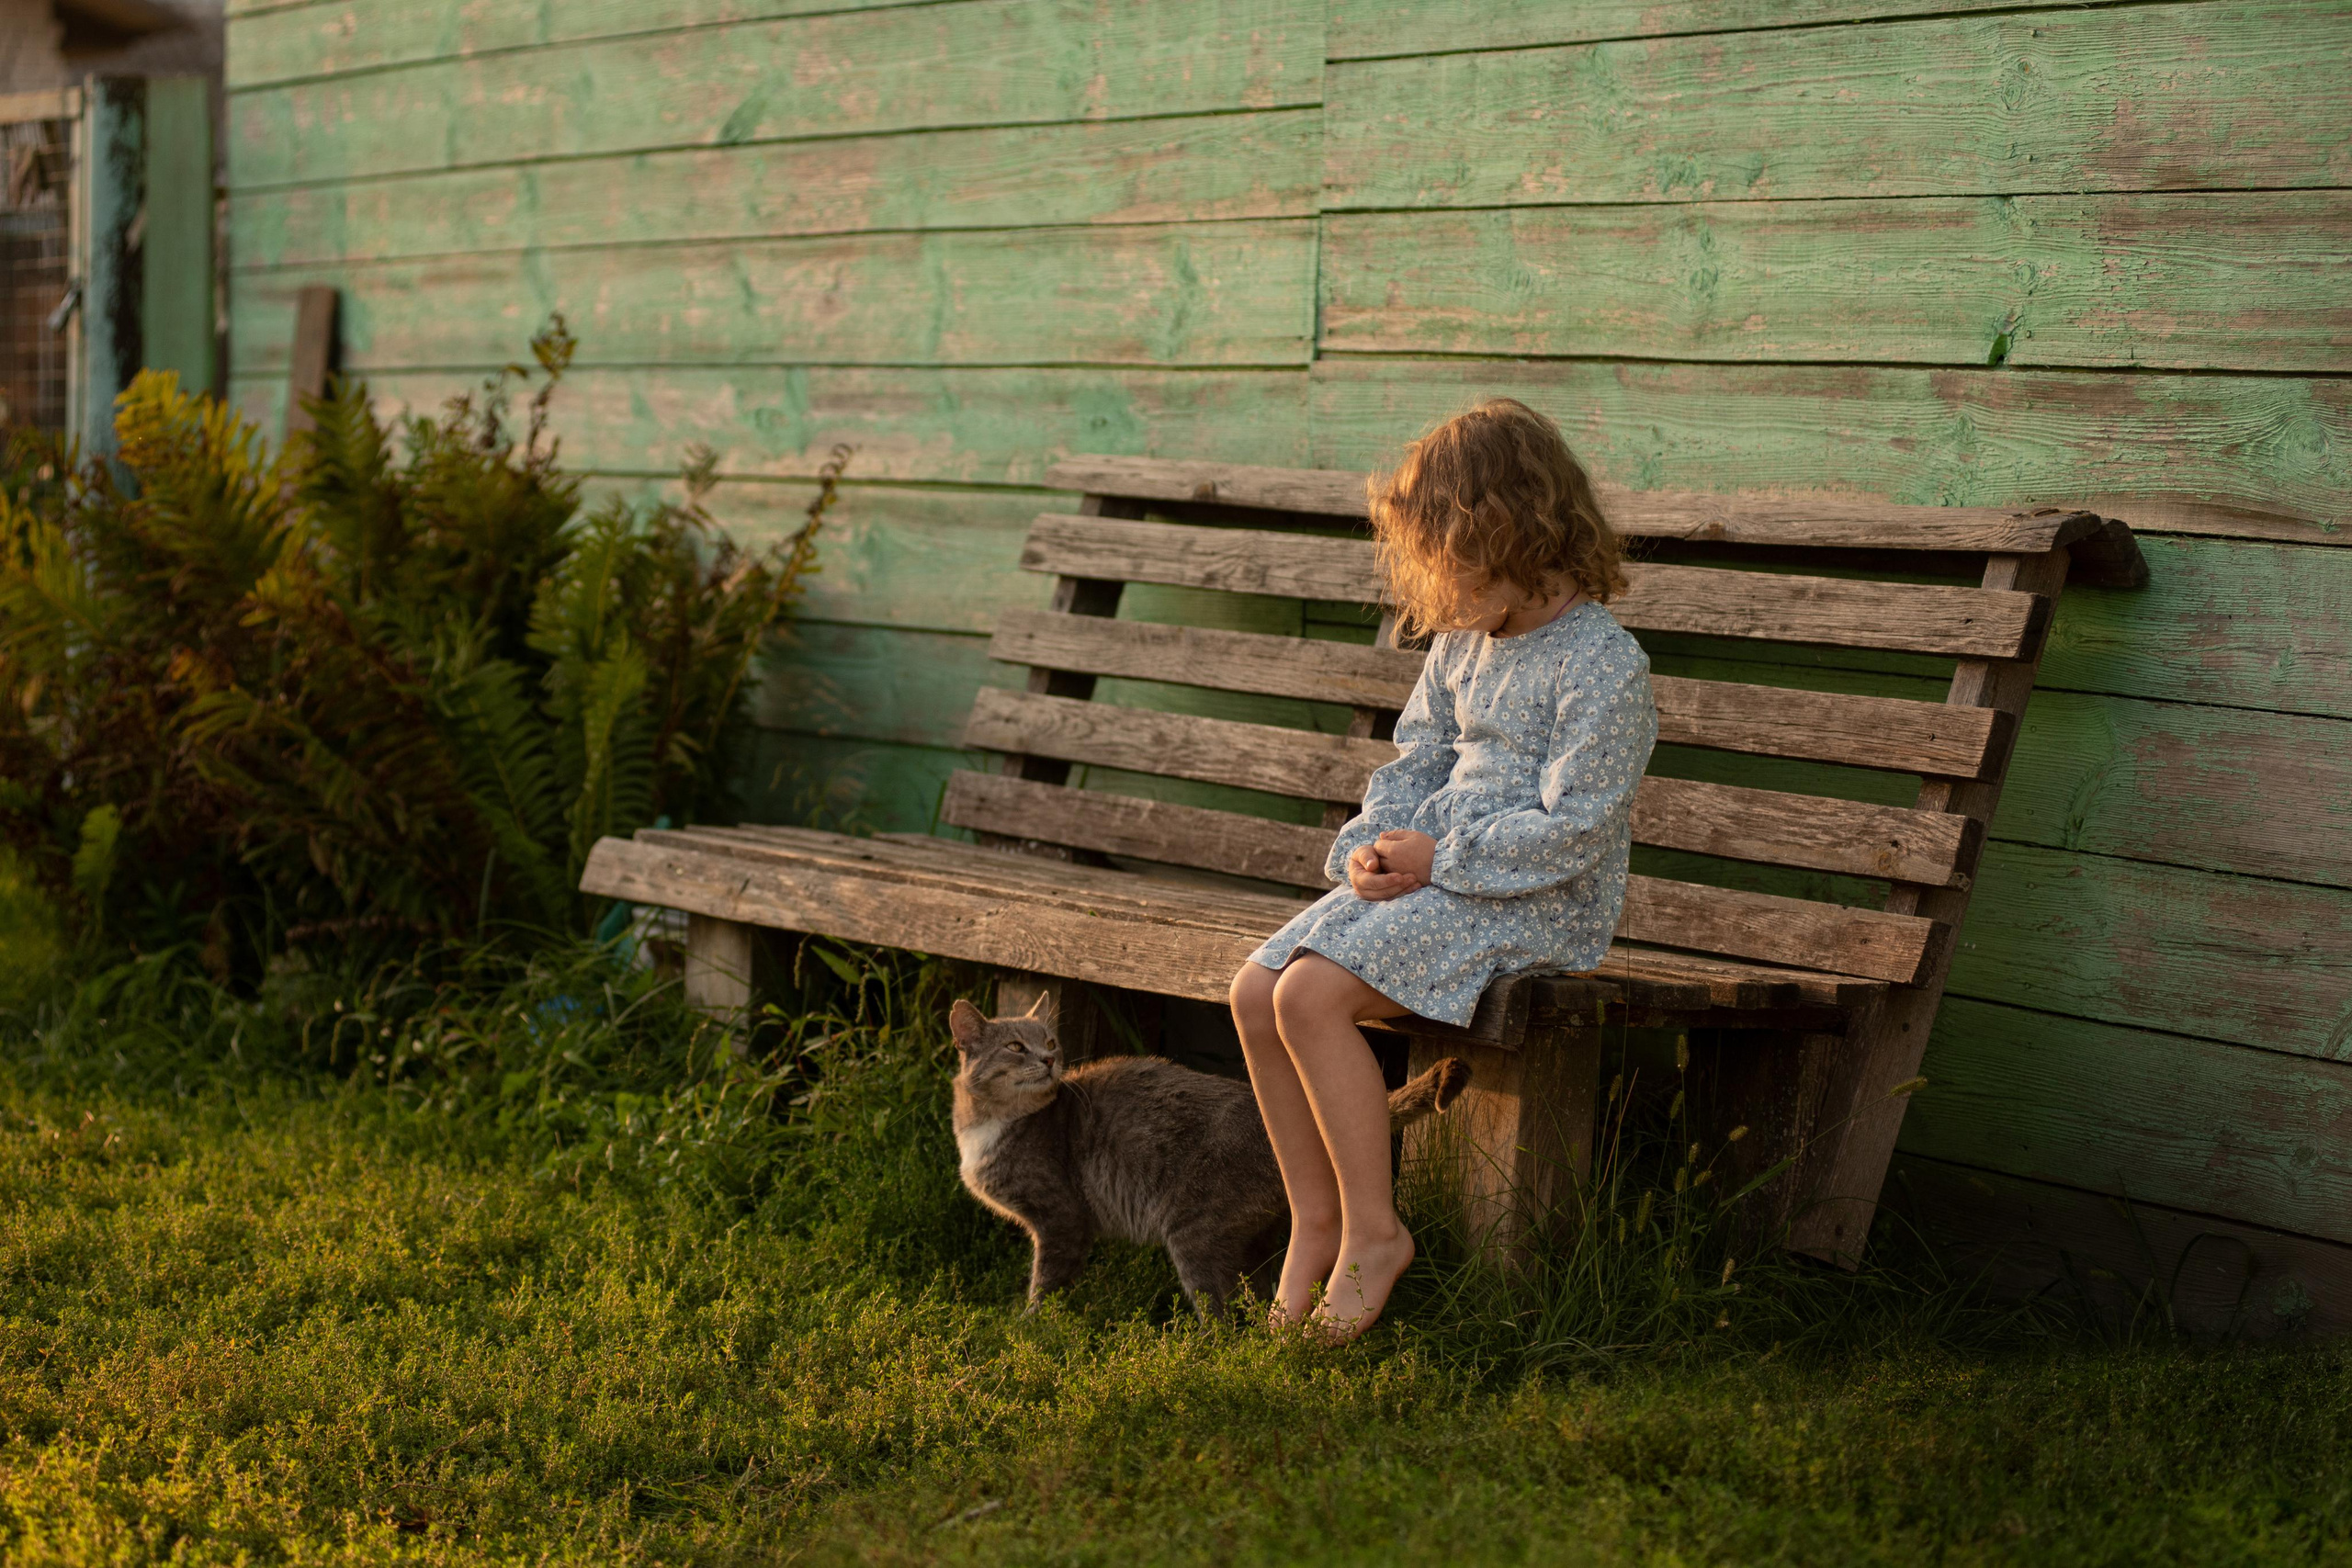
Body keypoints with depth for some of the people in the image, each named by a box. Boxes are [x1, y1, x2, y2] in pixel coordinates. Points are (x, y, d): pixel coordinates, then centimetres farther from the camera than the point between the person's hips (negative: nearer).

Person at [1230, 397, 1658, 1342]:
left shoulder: (1605, 666, -16)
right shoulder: (1463, 643, 11)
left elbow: (1571, 831, -20)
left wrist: (1437, 858, -17)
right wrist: (1371, 850, -2)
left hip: (1538, 908, -8)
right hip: (1430, 875, 9)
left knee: (1311, 996, -25)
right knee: (1255, 991, -9)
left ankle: (1373, 1231, -11)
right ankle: (1315, 1223, 2)